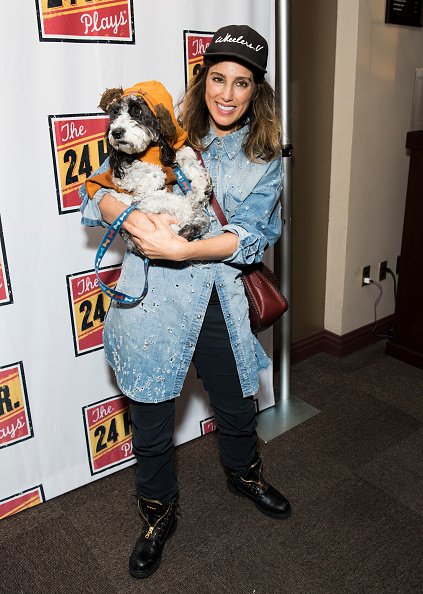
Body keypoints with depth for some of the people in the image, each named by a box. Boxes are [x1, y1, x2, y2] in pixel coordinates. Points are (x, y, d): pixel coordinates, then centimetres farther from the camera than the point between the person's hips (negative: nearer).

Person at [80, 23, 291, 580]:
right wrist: (134, 217, -27)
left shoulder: (265, 157, 4)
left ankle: (244, 475, 54)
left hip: (221, 299, 2)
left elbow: (250, 235, -9)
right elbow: (101, 194, -4)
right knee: (152, 423, 9)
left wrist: (180, 249, -23)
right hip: (154, 301, -1)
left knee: (237, 406, 20)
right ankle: (159, 514, 38)